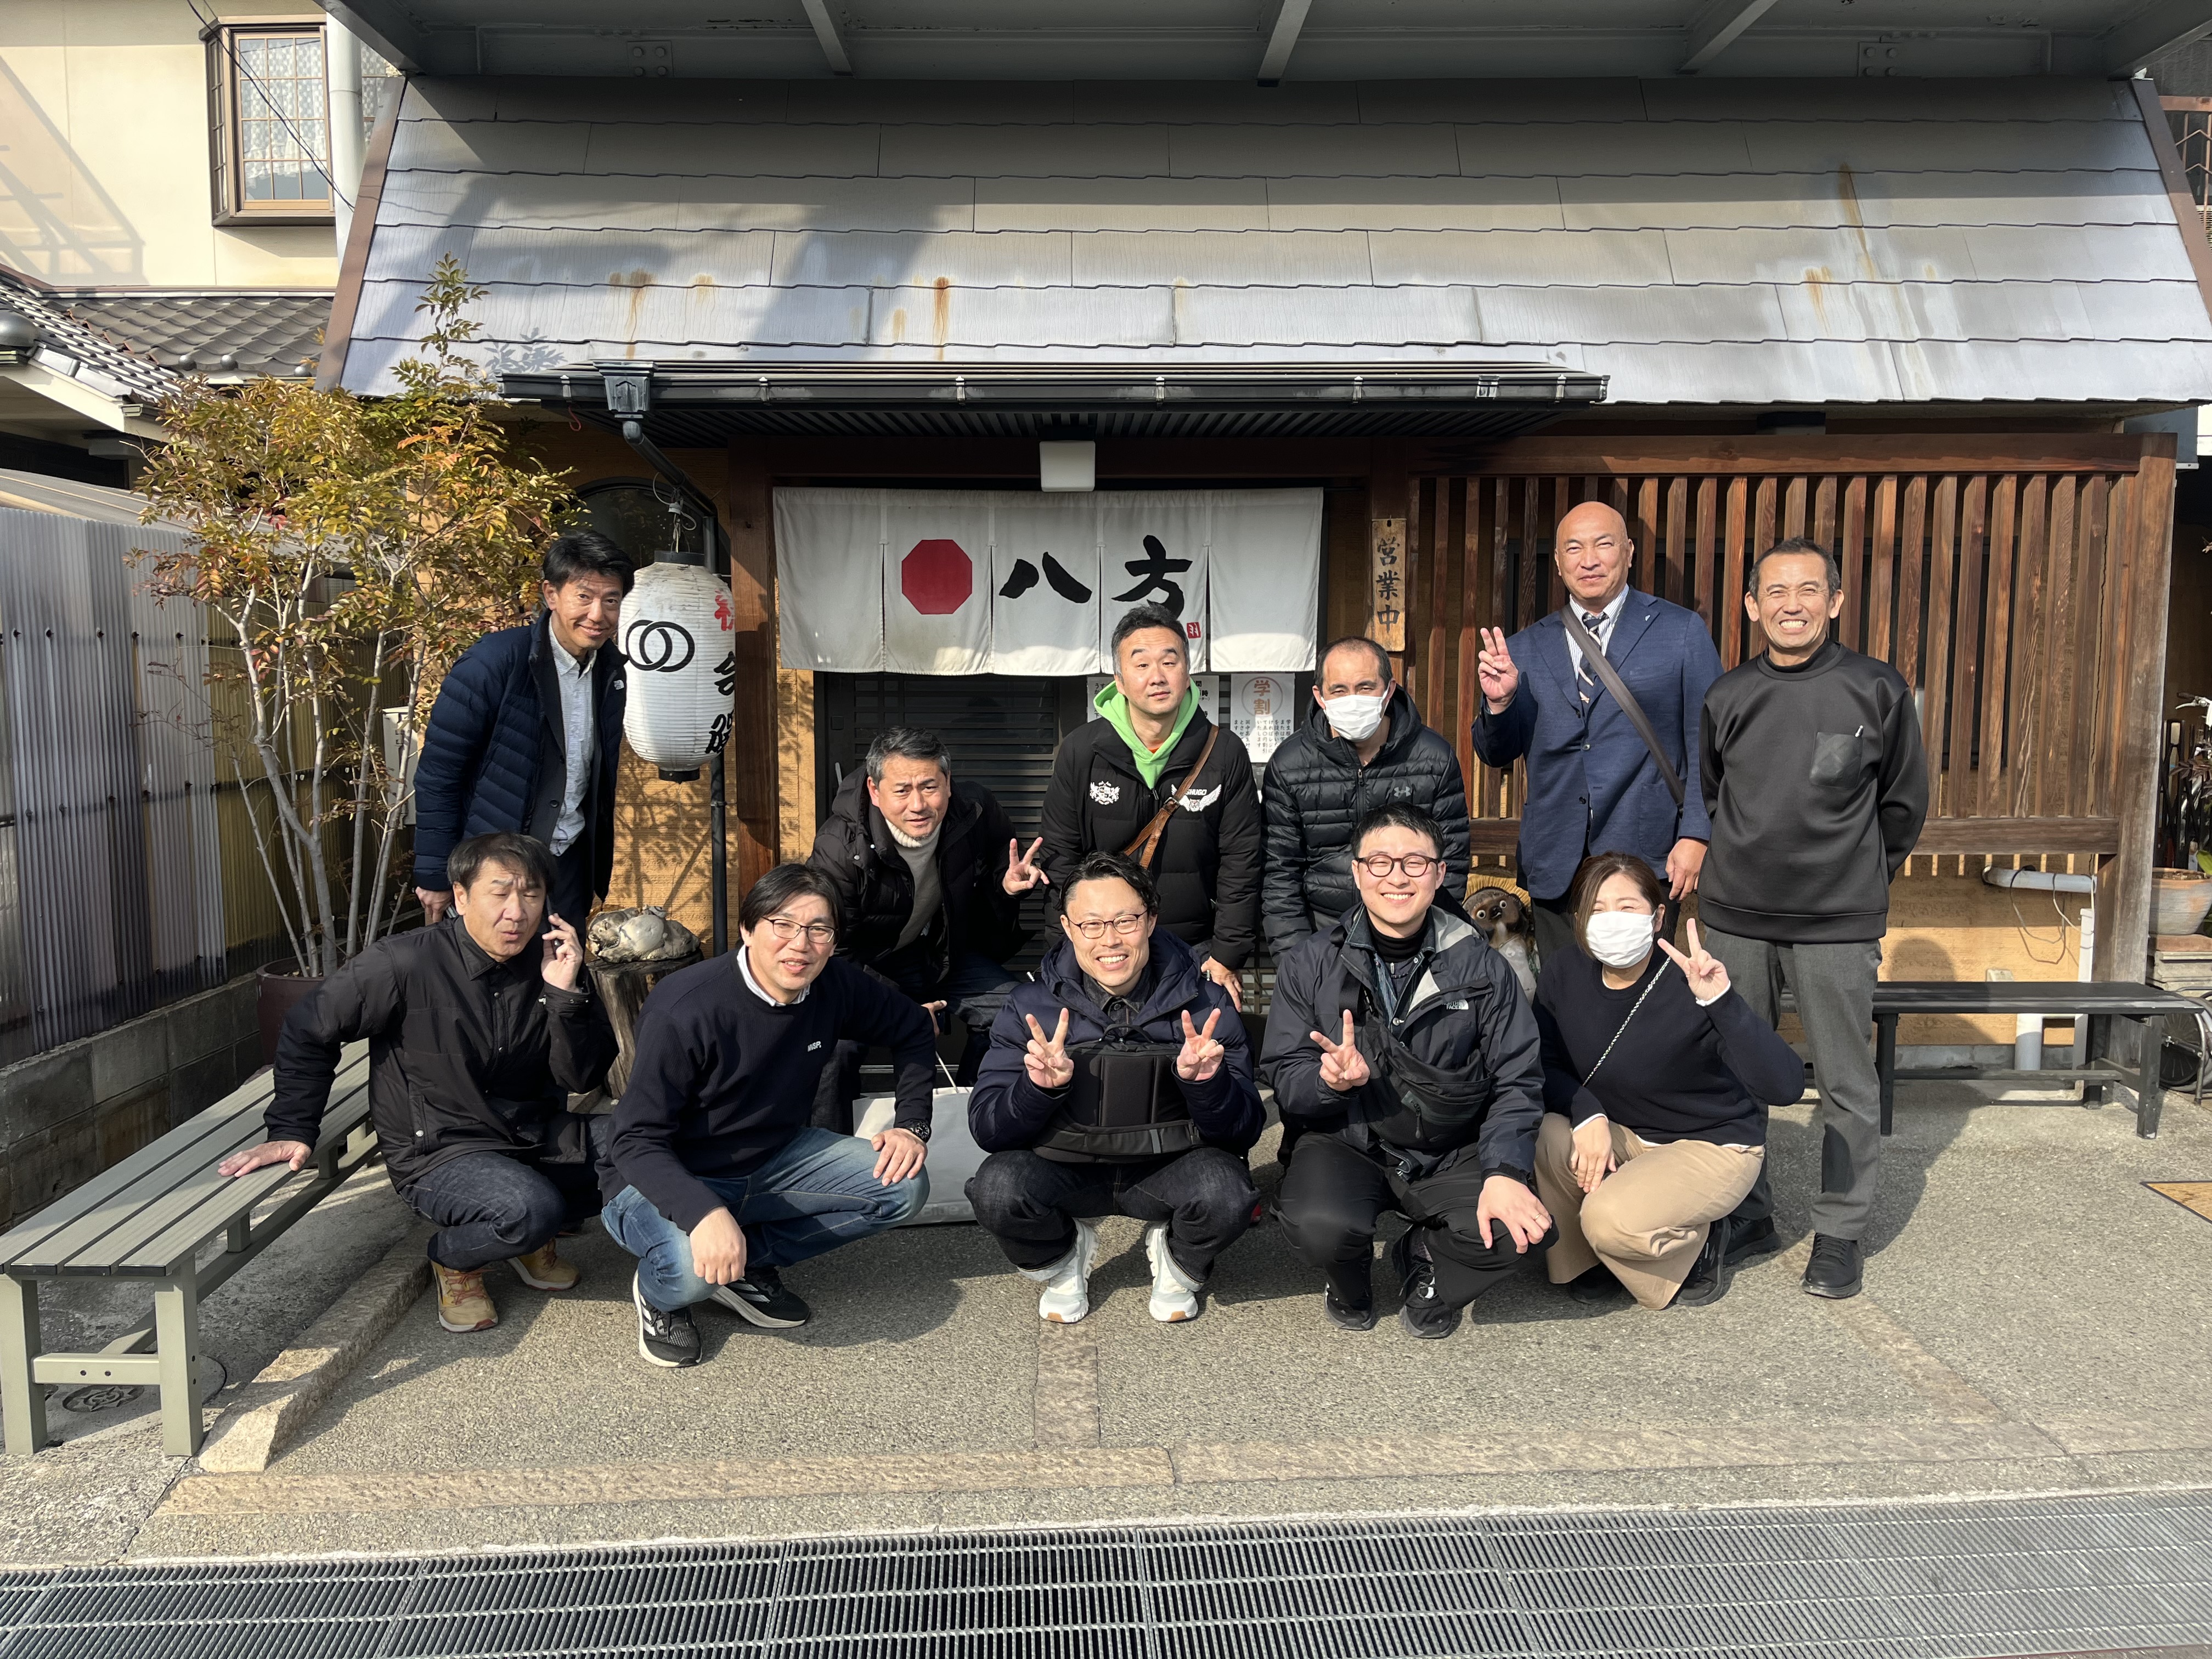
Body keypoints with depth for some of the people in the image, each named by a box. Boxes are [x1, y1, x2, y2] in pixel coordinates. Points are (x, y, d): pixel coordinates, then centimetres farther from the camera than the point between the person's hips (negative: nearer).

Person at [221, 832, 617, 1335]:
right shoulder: (407, 964, -15)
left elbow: (584, 1079, -6)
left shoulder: (551, 962, -3)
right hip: (437, 1153, -5)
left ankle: (536, 1239, 11)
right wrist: (293, 1131, -2)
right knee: (529, 1206, -35)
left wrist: (567, 994, -20)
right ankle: (453, 1258, 3)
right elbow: (309, 1032, -1)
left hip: (534, 1135, 5)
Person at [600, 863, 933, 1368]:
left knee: (904, 1185, -11)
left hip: (772, 1163, 6)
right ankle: (659, 1291, 2)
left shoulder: (835, 987, -10)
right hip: (668, 1179, -6)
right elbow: (636, 1140, -26)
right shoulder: (686, 1010, -28)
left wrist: (912, 1125, -3)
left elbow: (911, 1028, 10)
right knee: (692, 1269, -37)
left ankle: (745, 1264, -1)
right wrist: (705, 1213, -43)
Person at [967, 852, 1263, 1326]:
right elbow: (987, 1130, -11)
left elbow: (1245, 1132, -9)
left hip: (1168, 1170, 0)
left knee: (1226, 1192, -32)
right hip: (1064, 1169, 1)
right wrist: (1038, 1087, -32)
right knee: (997, 1188, -29)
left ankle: (1178, 1264, 7)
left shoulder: (1204, 1004, -8)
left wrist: (1206, 1083, -31)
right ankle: (1063, 1259, 7)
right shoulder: (1032, 1006, -7)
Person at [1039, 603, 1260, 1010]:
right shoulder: (1080, 753, -2)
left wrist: (1227, 957, -6)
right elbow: (1060, 856, 1)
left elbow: (1241, 863, -3)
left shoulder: (1224, 752, -3)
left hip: (1197, 952, 0)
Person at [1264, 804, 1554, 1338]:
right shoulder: (1309, 966, -1)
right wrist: (1330, 1080, -27)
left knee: (1512, 1230, -27)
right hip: (1349, 1146, -1)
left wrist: (1505, 1172, -19)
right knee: (1320, 1225, -32)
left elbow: (1517, 1082, -2)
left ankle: (1423, 1262, 11)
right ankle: (1351, 1290, 10)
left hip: (1453, 1153, 1)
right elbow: (1283, 1079, -3)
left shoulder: (1481, 967, 0)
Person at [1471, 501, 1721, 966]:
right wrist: (1499, 701, -9)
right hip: (1555, 869, 3)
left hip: (1646, 859, -2)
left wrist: (1696, 836, -6)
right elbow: (1497, 754, 11)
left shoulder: (1681, 631, 4)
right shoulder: (1526, 648, 10)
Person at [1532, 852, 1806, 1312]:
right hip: (1620, 1134, 5)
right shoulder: (1565, 975, -11)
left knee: (1612, 1219, -30)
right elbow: (1546, 1065, -3)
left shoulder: (1688, 987, -27)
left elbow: (1786, 1086, -35)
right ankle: (1585, 1260, 2)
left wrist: (1721, 1000, -49)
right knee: (1548, 1135, -26)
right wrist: (1587, 1114, -24)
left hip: (1712, 1147, -5)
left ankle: (1697, 1241, 6)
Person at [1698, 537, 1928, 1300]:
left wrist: (1856, 882, 12)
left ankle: (1839, 1234, 18)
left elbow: (1904, 805, 7)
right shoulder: (1728, 696, 5)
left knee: (1846, 1081, 3)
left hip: (1838, 925, -3)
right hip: (1735, 919, 3)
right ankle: (1746, 1214, 27)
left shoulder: (1878, 690, -3)